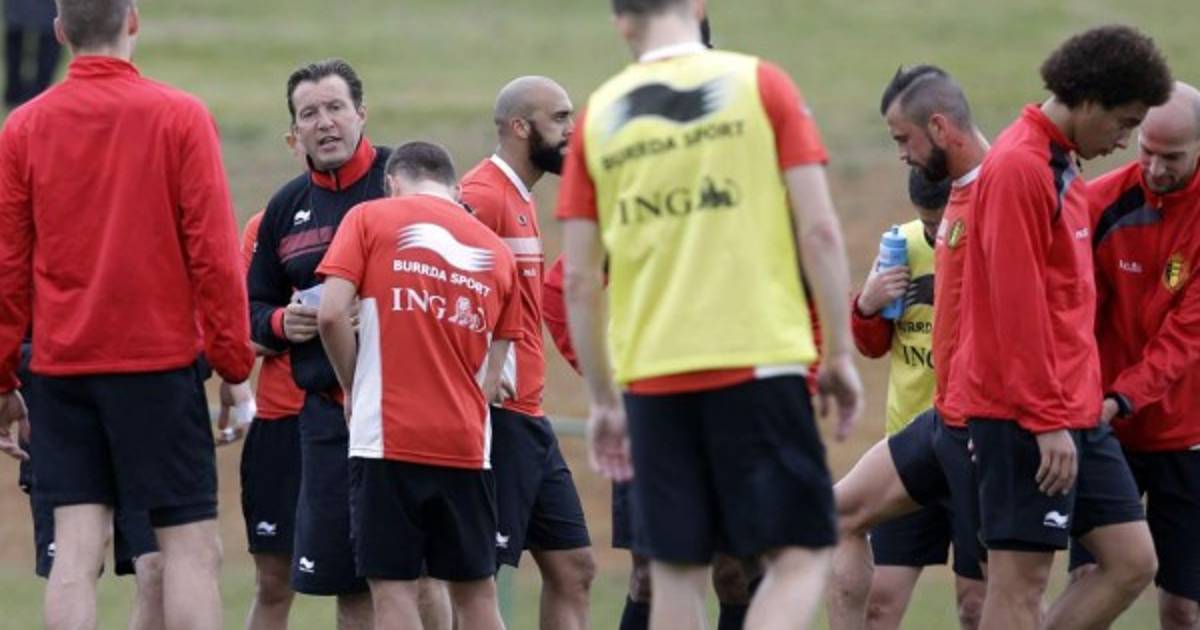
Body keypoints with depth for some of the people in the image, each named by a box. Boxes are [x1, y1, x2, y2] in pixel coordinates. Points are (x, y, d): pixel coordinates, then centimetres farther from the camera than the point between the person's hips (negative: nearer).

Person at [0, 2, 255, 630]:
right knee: (191, 546, 1)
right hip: (159, 362, -3)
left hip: (60, 366, 3)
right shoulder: (180, 117, -5)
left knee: (76, 549, 1)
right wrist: (233, 361, 0)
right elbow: (213, 251, -7)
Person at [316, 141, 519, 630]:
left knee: (393, 588, -3)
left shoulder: (370, 218, 3)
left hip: (388, 439, -4)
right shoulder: (495, 250, 14)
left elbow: (332, 314, -8)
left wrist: (352, 388, 6)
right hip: (466, 443, 4)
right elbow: (492, 378, 14)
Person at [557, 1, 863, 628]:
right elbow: (819, 231, -4)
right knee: (798, 555, 1)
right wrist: (839, 352, 4)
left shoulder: (597, 116, 7)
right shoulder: (760, 85, 1)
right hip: (758, 358, -3)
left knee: (676, 572, 8)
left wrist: (602, 399, 16)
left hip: (652, 373, 3)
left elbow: (579, 280, 8)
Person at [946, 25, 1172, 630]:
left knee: (1132, 561, 6)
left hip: (1073, 412, 10)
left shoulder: (1062, 170, 16)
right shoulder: (1019, 167, -14)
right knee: (1020, 580, -6)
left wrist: (1081, 404, 15)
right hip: (1023, 416, -10)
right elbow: (1017, 303, -19)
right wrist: (1047, 419, -21)